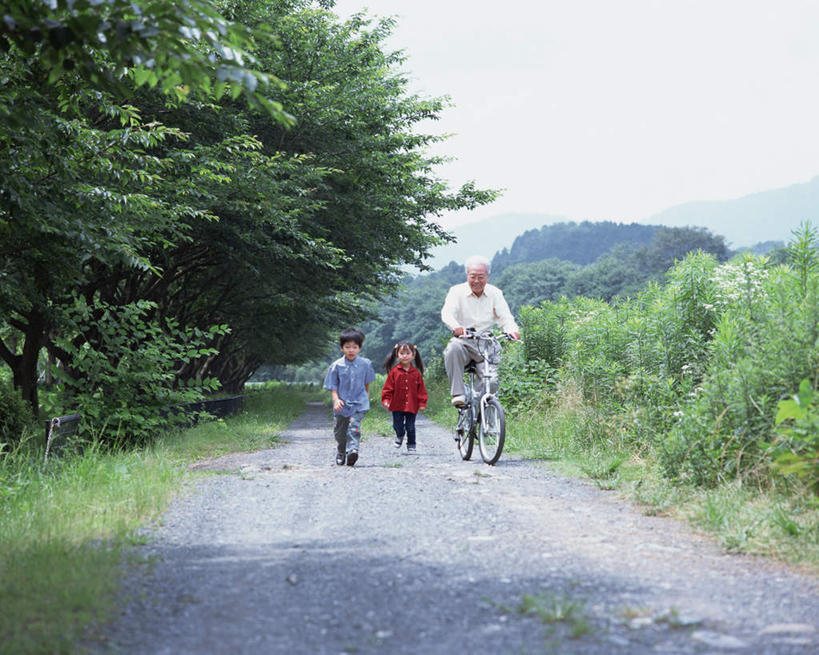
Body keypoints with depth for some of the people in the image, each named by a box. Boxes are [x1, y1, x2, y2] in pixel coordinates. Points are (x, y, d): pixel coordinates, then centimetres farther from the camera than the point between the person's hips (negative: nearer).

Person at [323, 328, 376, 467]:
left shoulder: (365, 364, -2)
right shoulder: (336, 365, -5)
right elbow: (333, 386, 0)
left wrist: (367, 395, 24)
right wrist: (336, 399, -14)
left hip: (358, 403, -1)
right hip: (342, 404, 1)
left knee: (354, 425, -22)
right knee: (339, 431, 12)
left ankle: (353, 450, -31)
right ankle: (340, 452, 35)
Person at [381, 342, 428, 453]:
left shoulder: (416, 373, 0)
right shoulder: (394, 372, -4)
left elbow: (421, 390, 4)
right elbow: (388, 387, -2)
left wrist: (422, 403, 0)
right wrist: (386, 400, -10)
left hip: (411, 406, 1)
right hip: (397, 405, -1)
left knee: (410, 427, 4)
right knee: (398, 426, 5)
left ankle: (411, 445, 20)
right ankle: (399, 436, 37)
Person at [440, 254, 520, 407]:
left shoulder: (495, 293, 10)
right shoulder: (457, 291, 3)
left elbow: (505, 317, -1)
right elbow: (447, 312, -15)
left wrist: (512, 330, -26)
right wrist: (455, 326, -39)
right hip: (463, 341, -3)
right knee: (453, 348, -34)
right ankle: (458, 394, -35)